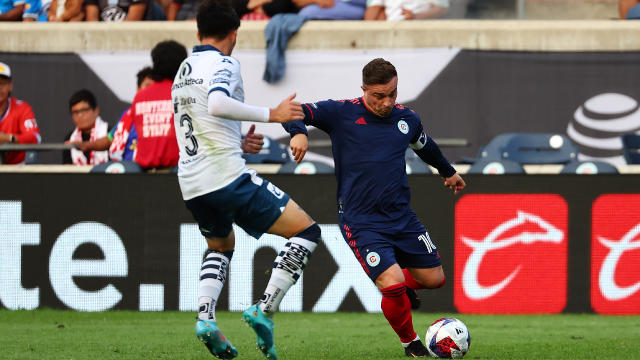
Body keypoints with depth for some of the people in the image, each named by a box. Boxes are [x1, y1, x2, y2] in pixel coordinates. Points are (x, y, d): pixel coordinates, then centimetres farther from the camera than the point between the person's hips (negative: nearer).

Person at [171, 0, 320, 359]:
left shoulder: (183, 70, 19)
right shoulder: (224, 63, -7)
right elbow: (217, 104, -28)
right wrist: (271, 114, -21)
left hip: (192, 184, 8)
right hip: (228, 177, -8)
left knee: (221, 246, 33)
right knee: (306, 230, -1)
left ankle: (206, 318, 8)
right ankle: (265, 310, -14)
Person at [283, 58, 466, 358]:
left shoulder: (406, 119, 7)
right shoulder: (342, 114, -8)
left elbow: (425, 146, 28)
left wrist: (448, 172, 45)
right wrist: (298, 132, -35)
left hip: (402, 218, 5)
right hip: (361, 223, -5)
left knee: (434, 278, 7)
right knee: (393, 284, -19)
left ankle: (402, 286, 41)